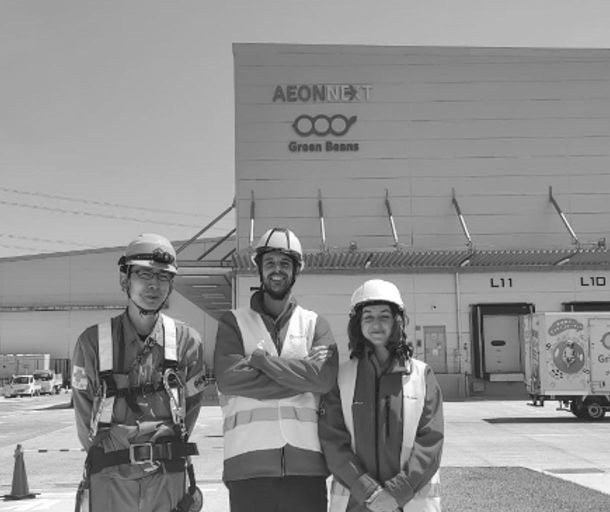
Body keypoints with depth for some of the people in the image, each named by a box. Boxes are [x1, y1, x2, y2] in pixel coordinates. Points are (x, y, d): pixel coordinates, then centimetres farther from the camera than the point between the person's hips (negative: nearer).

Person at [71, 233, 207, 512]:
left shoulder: (187, 341, -1)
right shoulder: (92, 342, -3)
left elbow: (190, 407, 6)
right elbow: (85, 414, 5)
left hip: (169, 479, 1)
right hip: (109, 481, 0)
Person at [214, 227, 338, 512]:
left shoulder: (315, 325, 13)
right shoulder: (234, 322, 9)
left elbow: (324, 375, -6)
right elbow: (227, 377, -8)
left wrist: (261, 359, -8)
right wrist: (299, 378, -7)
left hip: (305, 463, 1)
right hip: (248, 464, -1)